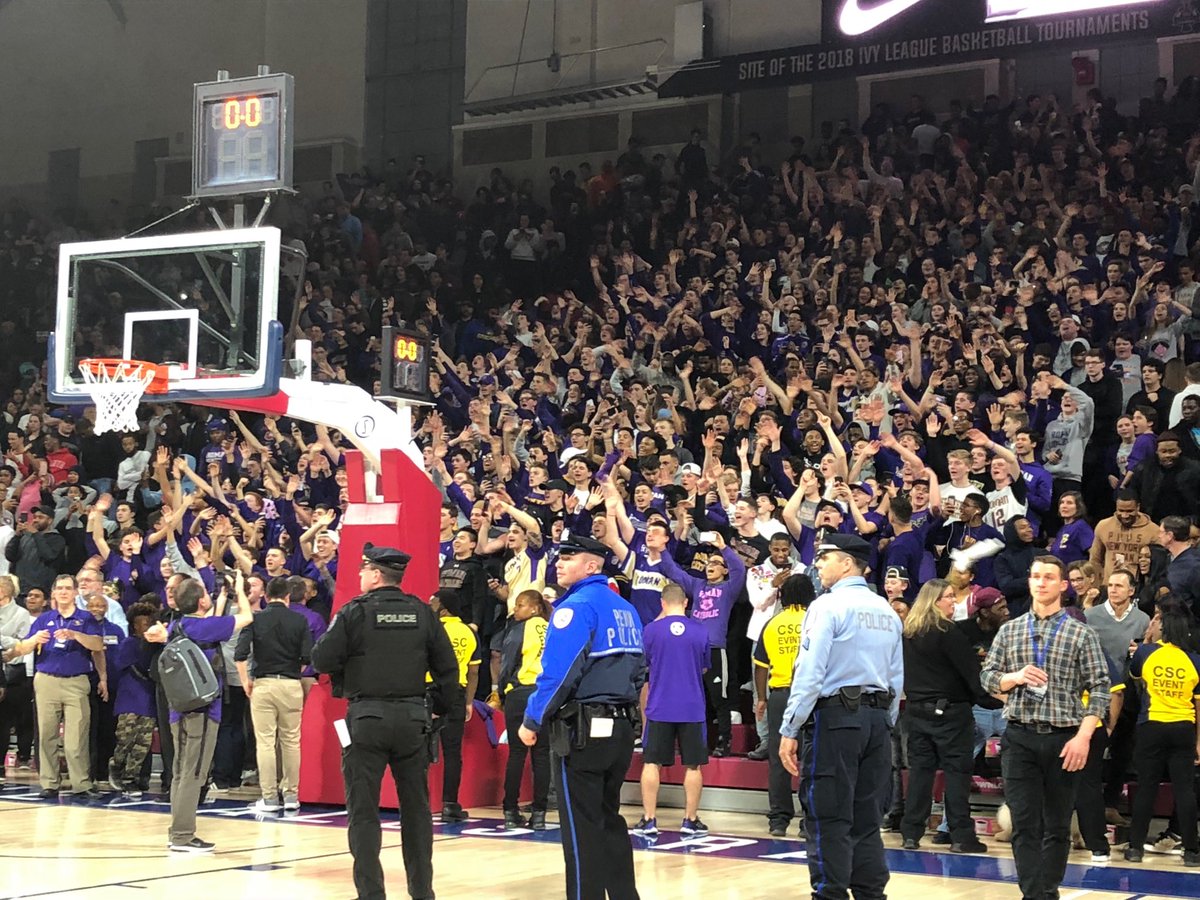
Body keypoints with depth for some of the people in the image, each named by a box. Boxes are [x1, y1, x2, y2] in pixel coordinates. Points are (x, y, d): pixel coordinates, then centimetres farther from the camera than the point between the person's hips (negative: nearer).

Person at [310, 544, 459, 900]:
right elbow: (447, 667, 4)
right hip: (413, 718, 4)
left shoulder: (356, 611, -8)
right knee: (416, 807, 12)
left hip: (367, 717, -4)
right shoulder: (422, 613, 3)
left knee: (363, 811, 2)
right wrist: (444, 707, 14)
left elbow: (322, 661, -9)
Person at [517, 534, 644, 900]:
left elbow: (557, 672, -18)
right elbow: (636, 670, 16)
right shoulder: (625, 609, 13)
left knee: (582, 828, -2)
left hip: (582, 731, -8)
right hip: (620, 729, 8)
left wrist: (533, 721, -9)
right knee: (609, 819, 16)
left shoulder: (577, 606, -13)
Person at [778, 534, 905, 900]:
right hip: (878, 718, 7)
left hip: (835, 717, -7)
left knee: (829, 819, -3)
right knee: (867, 820, 11)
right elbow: (897, 679, 14)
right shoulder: (887, 612, 13)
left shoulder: (828, 606, -8)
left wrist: (790, 731, -13)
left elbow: (810, 673, -15)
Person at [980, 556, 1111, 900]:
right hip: (1020, 738, 1)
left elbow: (1099, 689, -2)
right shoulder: (1009, 631, 10)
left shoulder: (1081, 634, 1)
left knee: (1057, 825, 7)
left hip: (1064, 739, -1)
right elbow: (987, 677, 11)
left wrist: (1083, 736, -12)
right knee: (1025, 823, -4)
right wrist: (1016, 677, -10)